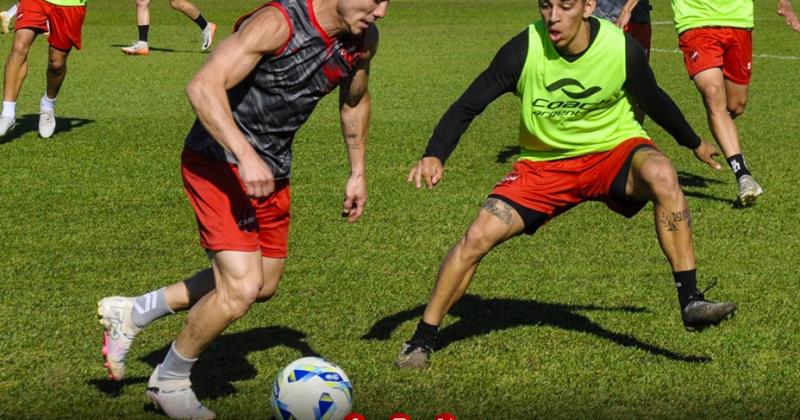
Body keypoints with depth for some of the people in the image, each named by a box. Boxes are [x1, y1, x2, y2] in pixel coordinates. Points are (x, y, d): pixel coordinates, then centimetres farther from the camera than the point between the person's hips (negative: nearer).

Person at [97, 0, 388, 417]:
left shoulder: (363, 41, -3)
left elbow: (354, 100, 19)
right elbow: (203, 86, -35)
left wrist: (357, 172, 19)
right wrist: (245, 156, -43)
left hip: (272, 169, 9)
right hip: (219, 162, -9)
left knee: (263, 285, 17)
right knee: (242, 288, -16)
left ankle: (132, 312, 31)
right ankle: (169, 382, 9)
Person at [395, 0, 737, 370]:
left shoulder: (622, 49, -17)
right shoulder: (523, 50, -19)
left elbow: (654, 101, 3)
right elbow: (468, 105, -13)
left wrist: (694, 143, 18)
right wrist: (434, 156, -29)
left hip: (614, 149, -1)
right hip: (543, 163, 1)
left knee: (661, 174, -34)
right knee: (478, 236, -16)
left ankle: (690, 301, -26)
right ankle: (422, 340, 2)